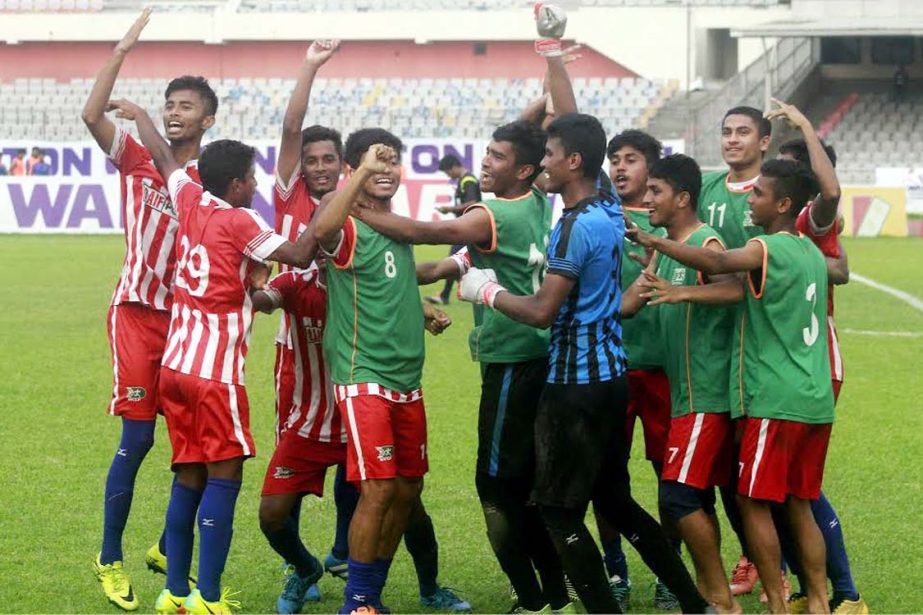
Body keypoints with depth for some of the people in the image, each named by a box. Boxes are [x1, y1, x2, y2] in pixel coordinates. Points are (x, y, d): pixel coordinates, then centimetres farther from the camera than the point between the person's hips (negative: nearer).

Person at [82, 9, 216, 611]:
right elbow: (93, 114, -13)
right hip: (140, 313, -3)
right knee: (136, 438, -6)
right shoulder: (138, 160, 2)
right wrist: (122, 52, -16)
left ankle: (169, 550, 22)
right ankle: (111, 558, 4)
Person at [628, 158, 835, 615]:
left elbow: (717, 263, -29)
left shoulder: (772, 249, -12)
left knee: (754, 502, 0)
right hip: (814, 401, 8)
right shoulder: (811, 253, 15)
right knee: (798, 504, 13)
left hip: (775, 401, -8)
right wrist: (677, 293, 8)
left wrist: (650, 240, -27)